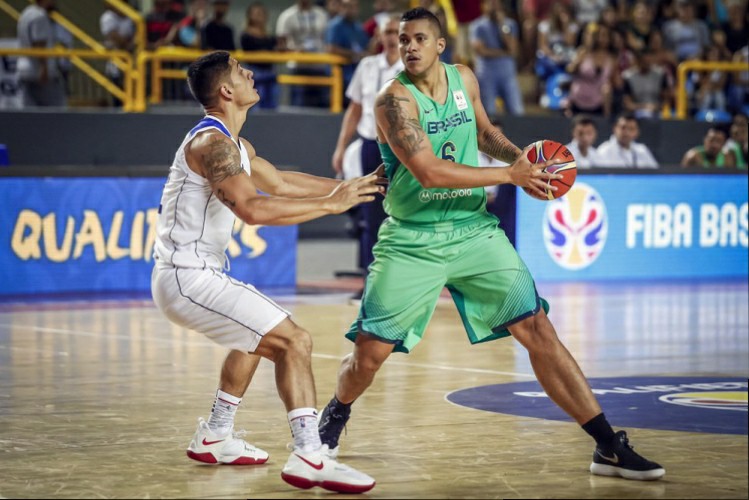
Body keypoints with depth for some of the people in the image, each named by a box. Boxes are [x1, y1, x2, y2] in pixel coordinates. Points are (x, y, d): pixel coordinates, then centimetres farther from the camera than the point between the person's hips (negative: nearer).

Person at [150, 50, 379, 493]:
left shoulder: (234, 144, 15)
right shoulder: (213, 143, -18)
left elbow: (278, 182, 29)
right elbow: (252, 208, -32)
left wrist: (345, 185, 26)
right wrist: (330, 205, -27)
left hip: (196, 274, 11)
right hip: (189, 278, -11)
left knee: (257, 336, 33)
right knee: (295, 341, -16)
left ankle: (215, 437, 38)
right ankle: (309, 458, -21)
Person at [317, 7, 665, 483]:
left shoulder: (464, 79, 4)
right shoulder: (395, 99, -14)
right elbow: (428, 171, -26)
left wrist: (520, 155, 4)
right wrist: (511, 175, -24)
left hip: (474, 230, 4)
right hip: (412, 241, -4)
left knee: (537, 328, -5)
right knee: (368, 353, -3)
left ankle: (610, 447, -2)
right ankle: (336, 417, 32)